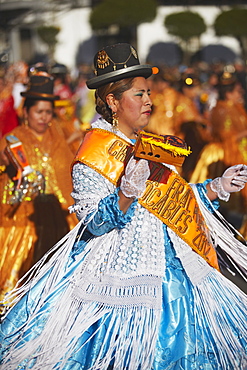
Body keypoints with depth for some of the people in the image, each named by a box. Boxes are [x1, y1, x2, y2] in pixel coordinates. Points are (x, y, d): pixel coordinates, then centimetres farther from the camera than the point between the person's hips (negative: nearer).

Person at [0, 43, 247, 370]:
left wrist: (217, 188, 14)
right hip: (120, 272, -8)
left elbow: (170, 199, 21)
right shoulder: (94, 154, -10)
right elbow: (93, 223, -17)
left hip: (164, 267, 8)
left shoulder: (149, 146, 15)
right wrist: (127, 194, -33)